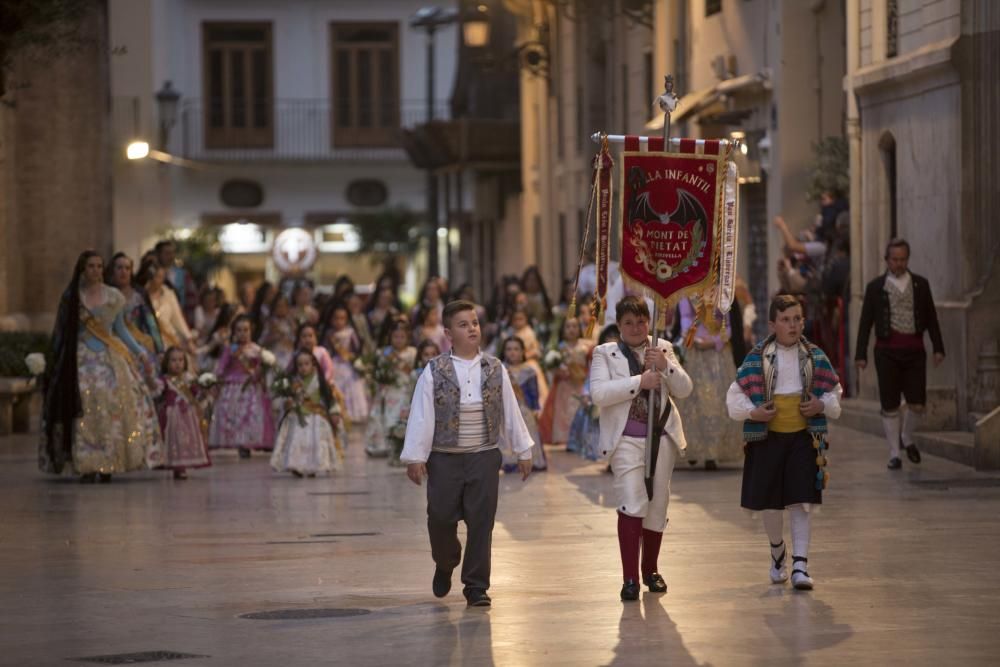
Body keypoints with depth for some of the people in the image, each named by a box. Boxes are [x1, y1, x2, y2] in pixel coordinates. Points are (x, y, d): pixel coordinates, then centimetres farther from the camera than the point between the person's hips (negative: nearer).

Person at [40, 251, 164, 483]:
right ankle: (87, 467, -7)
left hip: (110, 358, 2)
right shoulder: (71, 298, 3)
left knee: (114, 409, -8)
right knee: (85, 411, -11)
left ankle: (107, 466, -2)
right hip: (81, 359, -2)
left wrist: (141, 353, 7)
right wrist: (56, 363, 4)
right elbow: (61, 333, 7)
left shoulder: (114, 297, 8)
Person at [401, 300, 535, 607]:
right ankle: (445, 564, 35)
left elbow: (510, 412, 8)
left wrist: (523, 450, 10)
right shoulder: (434, 372, -4)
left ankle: (476, 585, 8)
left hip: (484, 457, 1)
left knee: (481, 522, 0)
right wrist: (415, 458, -9)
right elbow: (421, 417, -6)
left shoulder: (495, 369, 4)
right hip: (444, 458, -1)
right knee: (441, 519, 4)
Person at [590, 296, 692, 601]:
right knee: (632, 505, -15)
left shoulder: (663, 349, 12)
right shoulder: (605, 353, 3)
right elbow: (598, 394, -12)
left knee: (657, 507, 12)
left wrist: (666, 366, -11)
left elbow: (684, 390, 6)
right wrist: (639, 382, -17)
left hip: (662, 438, 4)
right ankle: (630, 578, -14)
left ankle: (650, 570, 29)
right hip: (627, 441, -4)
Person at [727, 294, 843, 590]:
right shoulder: (758, 358, -2)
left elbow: (834, 392, 13)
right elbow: (734, 397, 2)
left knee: (800, 502, -6)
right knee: (770, 503, 9)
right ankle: (777, 551, 35)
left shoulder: (815, 357, 3)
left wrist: (822, 405, -7)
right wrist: (752, 412, -15)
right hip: (767, 438, 0)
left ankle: (800, 566, -7)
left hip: (803, 438, 0)